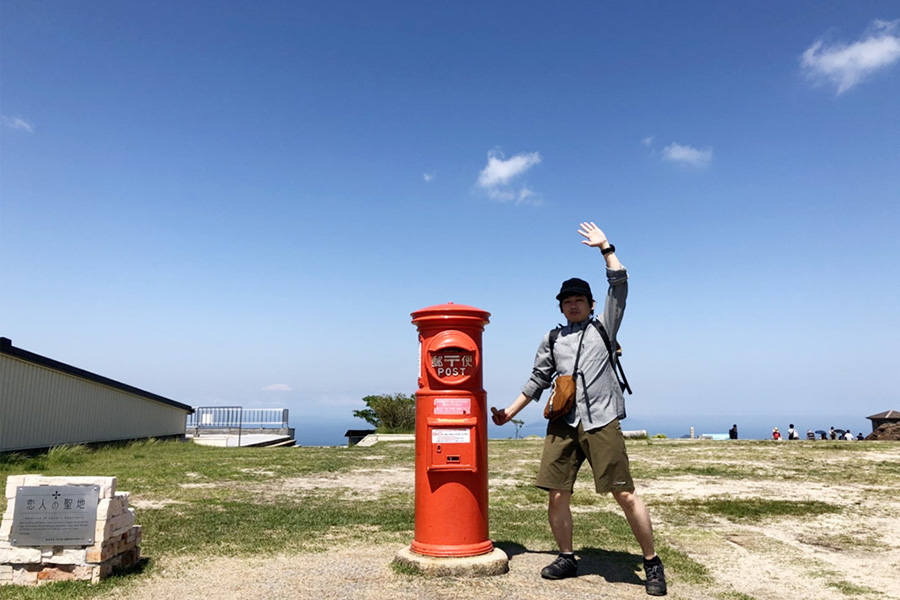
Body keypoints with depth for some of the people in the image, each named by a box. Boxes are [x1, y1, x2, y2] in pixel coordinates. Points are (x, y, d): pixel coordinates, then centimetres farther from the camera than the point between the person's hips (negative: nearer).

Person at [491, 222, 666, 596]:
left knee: (625, 494, -4)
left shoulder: (604, 327, 14)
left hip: (602, 422, -3)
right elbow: (538, 381, 23)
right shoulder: (552, 339, 19)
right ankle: (566, 559, 20)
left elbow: (620, 284, 6)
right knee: (557, 495, 1)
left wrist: (605, 247, 5)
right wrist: (510, 412, 21)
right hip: (563, 424, 3)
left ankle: (652, 564, 11)